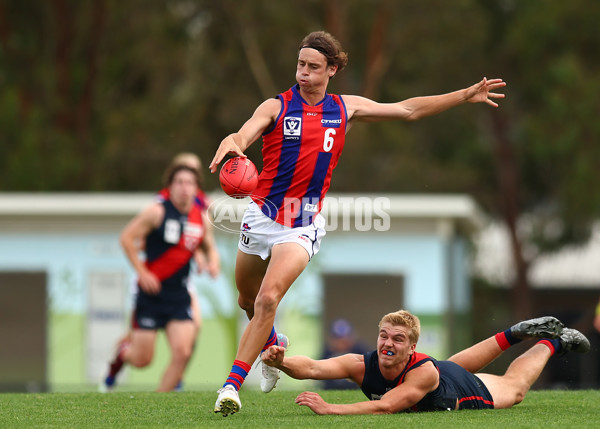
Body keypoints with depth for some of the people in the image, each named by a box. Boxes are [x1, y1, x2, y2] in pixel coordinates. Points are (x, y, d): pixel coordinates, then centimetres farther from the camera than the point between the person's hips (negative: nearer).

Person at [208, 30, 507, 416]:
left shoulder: (345, 109, 4)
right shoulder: (276, 107, -4)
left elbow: (409, 110, 13)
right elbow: (243, 135, -22)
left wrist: (466, 95, 11)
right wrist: (231, 145, -48)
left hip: (303, 227, -1)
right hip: (262, 217, 1)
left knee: (268, 299, -20)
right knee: (248, 301, 17)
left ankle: (232, 384, -19)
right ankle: (272, 344, 51)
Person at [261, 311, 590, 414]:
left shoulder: (423, 371, -48)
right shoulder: (362, 365, -38)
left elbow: (384, 407, -58)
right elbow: (312, 367, -48)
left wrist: (328, 409, -65)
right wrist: (280, 362, -69)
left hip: (465, 390, -4)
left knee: (514, 387, 25)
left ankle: (551, 343, 49)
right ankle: (511, 336, 54)